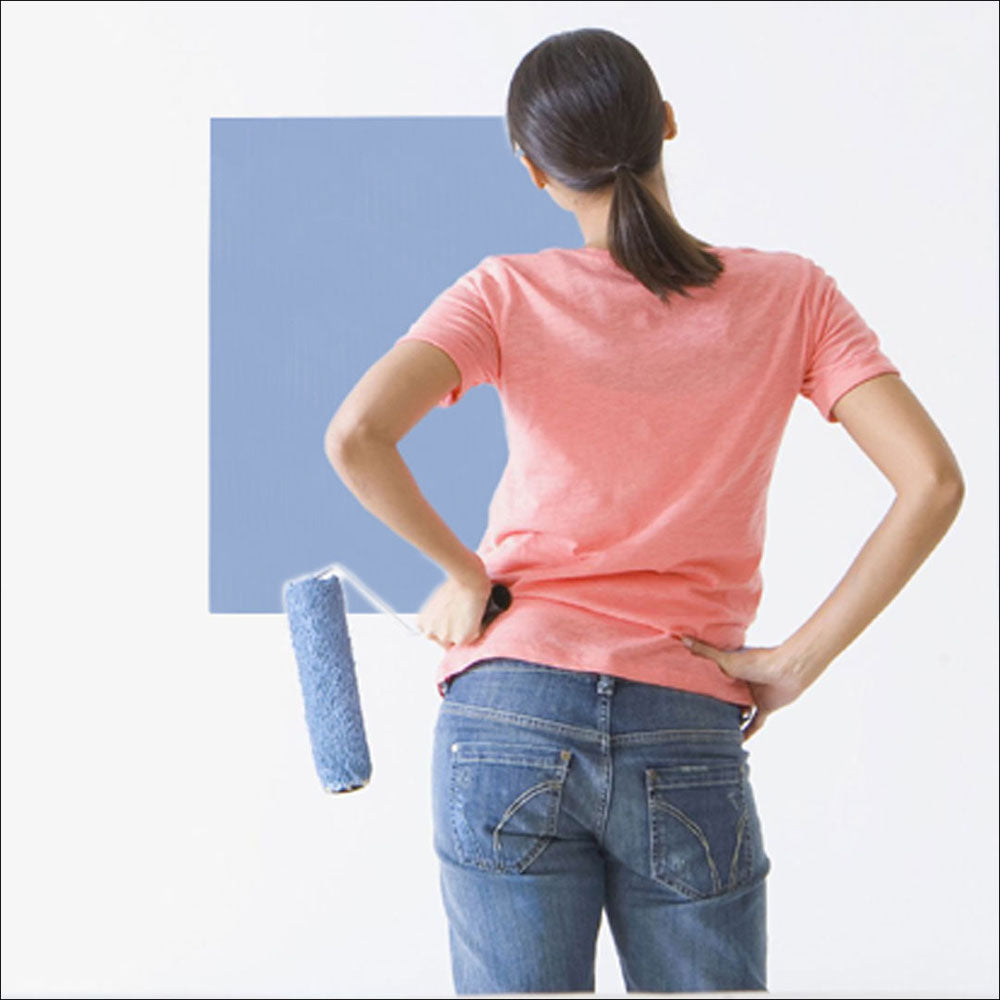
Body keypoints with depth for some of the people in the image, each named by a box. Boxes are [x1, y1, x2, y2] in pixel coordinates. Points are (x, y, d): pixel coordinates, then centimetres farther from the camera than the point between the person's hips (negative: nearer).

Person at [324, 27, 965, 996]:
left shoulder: (510, 295, -3)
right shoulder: (789, 295, 0)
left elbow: (355, 436, -18)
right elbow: (932, 482, -8)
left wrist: (464, 574, -3)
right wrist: (796, 661, -3)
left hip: (510, 725, 0)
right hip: (689, 748, 1)